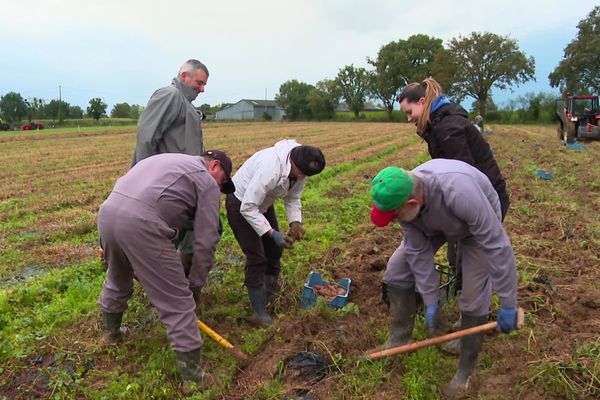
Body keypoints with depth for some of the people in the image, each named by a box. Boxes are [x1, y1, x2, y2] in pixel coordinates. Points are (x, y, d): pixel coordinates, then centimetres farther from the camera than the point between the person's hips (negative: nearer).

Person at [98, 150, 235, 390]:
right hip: (140, 224, -8)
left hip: (107, 211, 9)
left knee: (117, 280, 34)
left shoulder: (167, 160, 32)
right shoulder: (207, 183, 10)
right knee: (178, 302, 2)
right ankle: (193, 378, 9)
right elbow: (205, 243, 4)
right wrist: (195, 286, 16)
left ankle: (111, 333, 57)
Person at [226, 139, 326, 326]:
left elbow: (292, 198, -2)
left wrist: (295, 222, -18)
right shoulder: (271, 168, -40)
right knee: (256, 257, -10)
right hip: (241, 203, -8)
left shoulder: (300, 169, -15)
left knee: (274, 249, 15)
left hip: (263, 202, 8)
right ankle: (260, 312, 2)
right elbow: (248, 208, -35)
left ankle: (270, 294, 35)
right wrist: (272, 233, -36)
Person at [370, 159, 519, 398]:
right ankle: (398, 341, 15)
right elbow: (419, 252, -17)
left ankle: (465, 372, 12)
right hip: (434, 224, 5)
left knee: (473, 299, -10)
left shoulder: (458, 192, -46)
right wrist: (431, 301, -12)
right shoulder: (401, 197, -28)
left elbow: (496, 245, -37)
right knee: (397, 268, -3)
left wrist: (508, 304, -30)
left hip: (479, 223, -4)